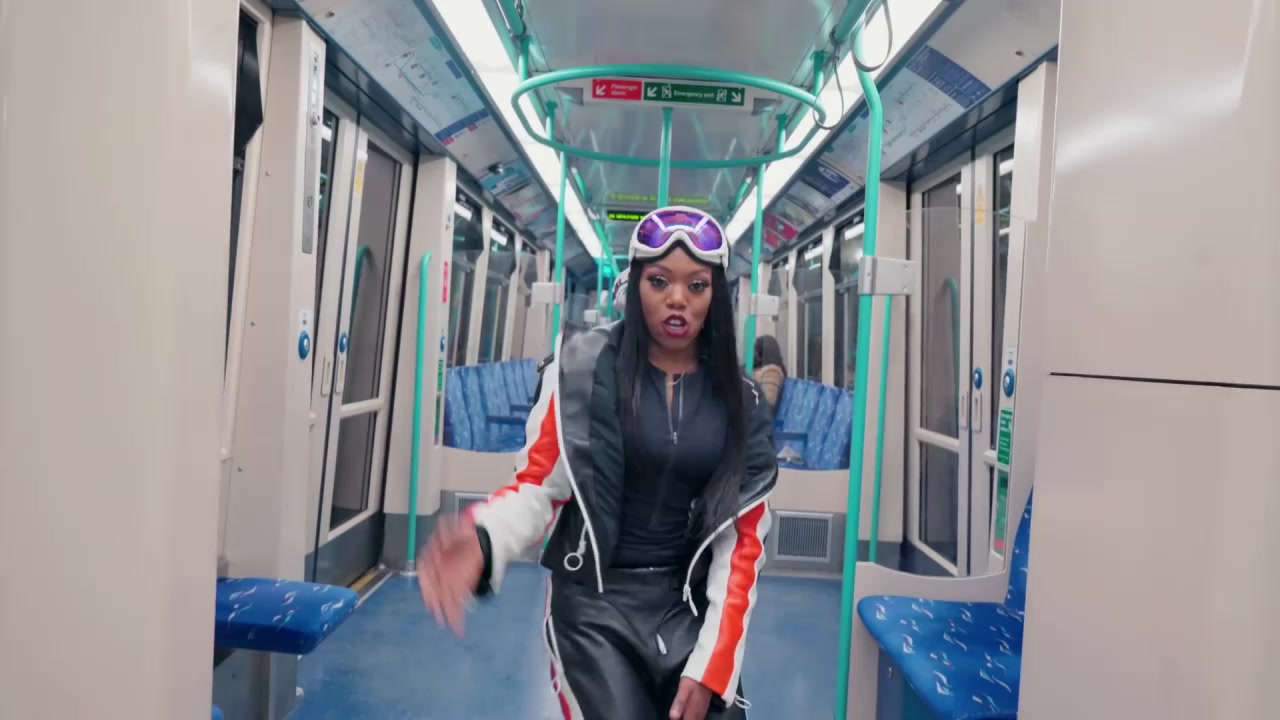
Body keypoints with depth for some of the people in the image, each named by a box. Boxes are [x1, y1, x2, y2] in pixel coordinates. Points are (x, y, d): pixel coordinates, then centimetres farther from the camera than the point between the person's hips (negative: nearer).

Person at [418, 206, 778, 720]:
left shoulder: (740, 401, -2)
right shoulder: (584, 368, -9)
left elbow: (744, 538, -1)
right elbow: (539, 486, -7)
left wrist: (711, 665, -6)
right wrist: (483, 540, -28)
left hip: (691, 607, 3)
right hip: (594, 605, -2)